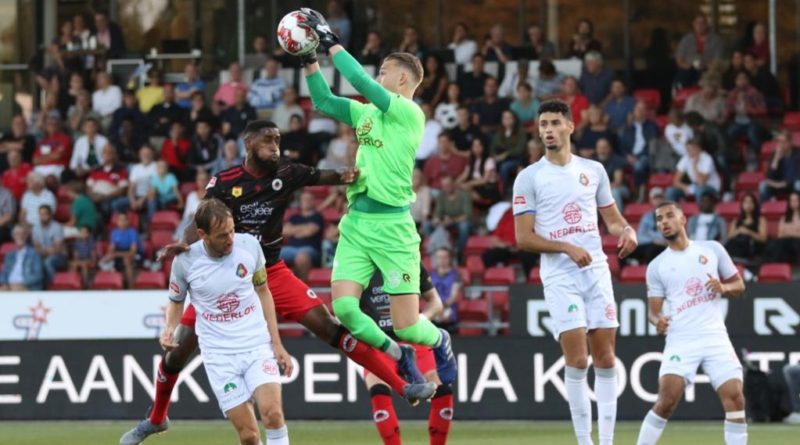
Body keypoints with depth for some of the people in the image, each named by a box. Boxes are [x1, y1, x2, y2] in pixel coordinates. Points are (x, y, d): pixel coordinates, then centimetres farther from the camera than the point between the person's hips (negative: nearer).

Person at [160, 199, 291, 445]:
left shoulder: (249, 245, -4)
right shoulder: (185, 261, -7)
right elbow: (176, 301, 12)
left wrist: (277, 344, 8)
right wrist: (170, 328, -9)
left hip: (257, 345, 1)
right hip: (219, 355, -1)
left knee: (273, 413, -24)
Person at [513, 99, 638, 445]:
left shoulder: (594, 170, 10)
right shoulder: (529, 178, 0)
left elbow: (612, 218, 18)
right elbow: (524, 238, -4)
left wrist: (626, 230, -5)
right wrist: (568, 248, -16)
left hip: (597, 271, 3)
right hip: (560, 277, -3)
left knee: (605, 358, 2)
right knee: (576, 360, -11)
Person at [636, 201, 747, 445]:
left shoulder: (712, 249, 11)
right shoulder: (656, 266, 9)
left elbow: (739, 285, 16)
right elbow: (653, 309, 8)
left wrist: (723, 288, -7)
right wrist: (657, 320, -15)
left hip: (715, 338, 1)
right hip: (680, 341, -1)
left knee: (735, 398, -11)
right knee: (667, 401, -15)